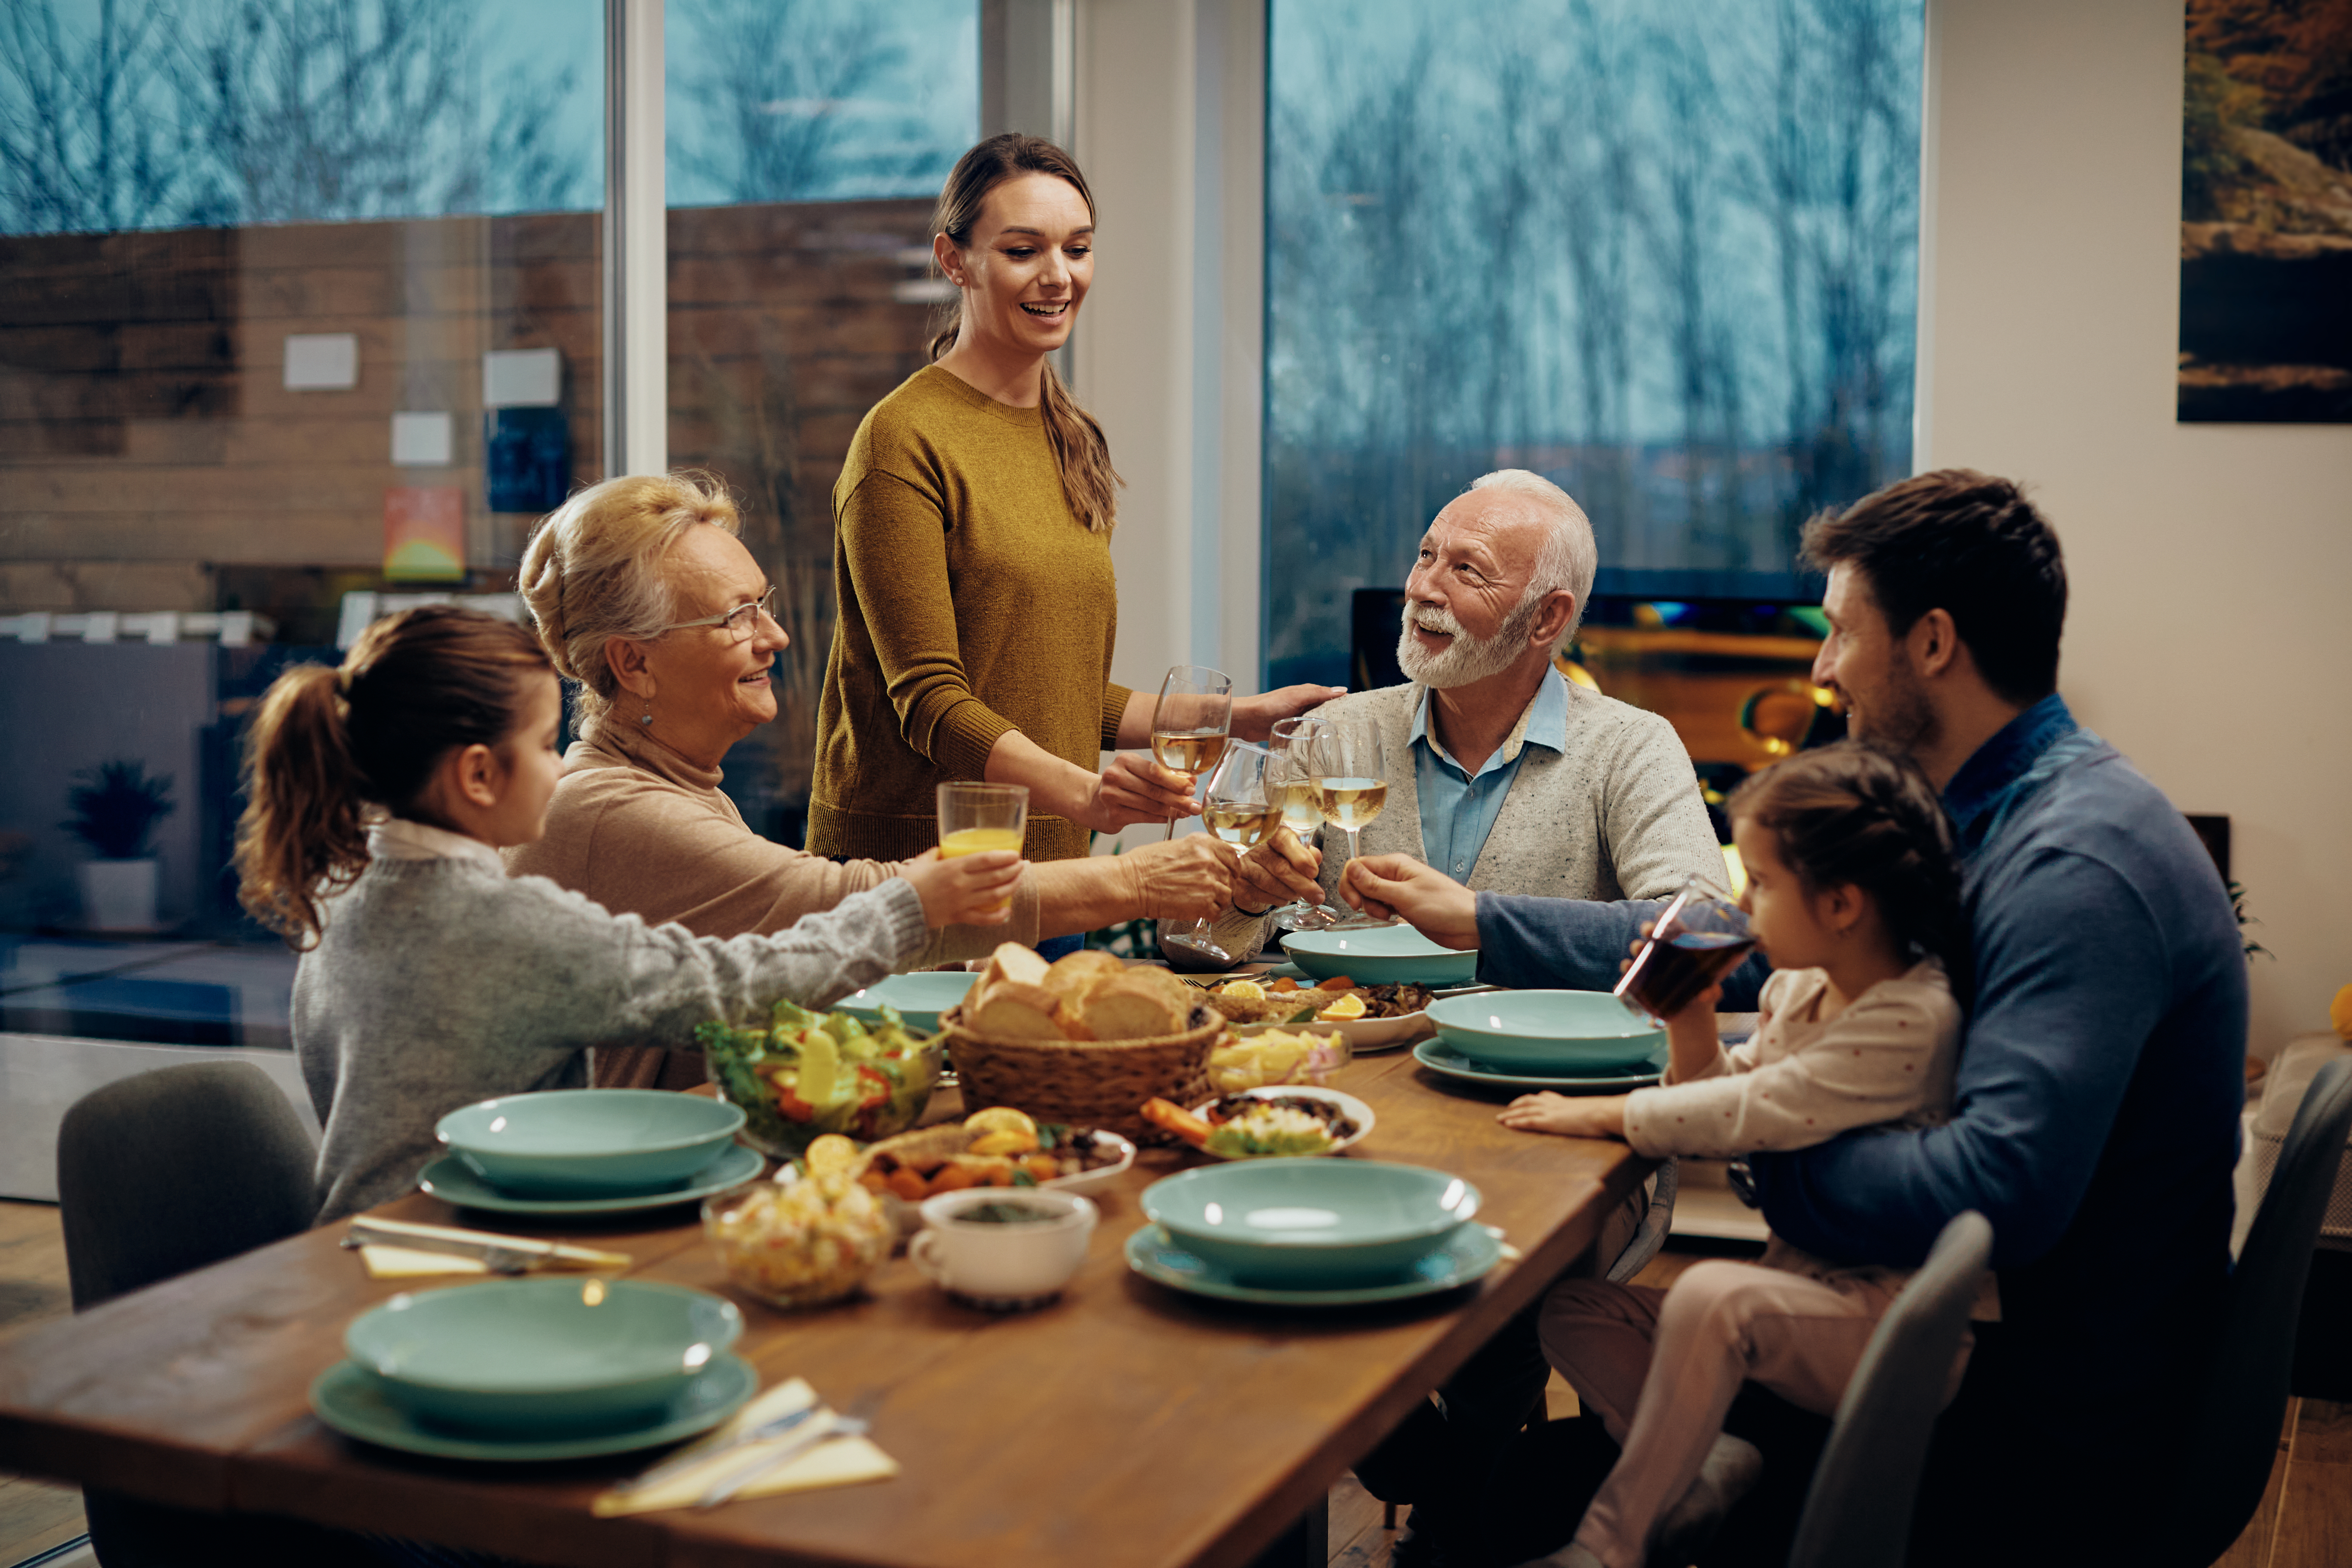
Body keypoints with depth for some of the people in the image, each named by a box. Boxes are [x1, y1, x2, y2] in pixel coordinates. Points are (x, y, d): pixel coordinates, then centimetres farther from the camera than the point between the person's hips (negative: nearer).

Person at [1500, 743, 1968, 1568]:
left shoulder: (1912, 1020, -23)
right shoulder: (1798, 987, 5)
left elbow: (1750, 1115, -24)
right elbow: (1728, 1102, 15)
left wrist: (1600, 1115, -16)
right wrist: (1691, 1027, -2)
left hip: (1892, 1323, -9)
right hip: (1800, 1288, 9)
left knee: (1713, 1296, -34)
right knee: (1572, 1309, -1)